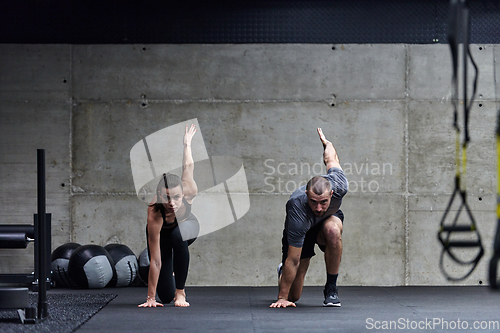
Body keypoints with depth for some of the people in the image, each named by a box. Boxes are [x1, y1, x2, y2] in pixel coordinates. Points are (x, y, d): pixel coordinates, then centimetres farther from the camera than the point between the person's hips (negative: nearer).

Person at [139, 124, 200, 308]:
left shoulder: (189, 192, -38)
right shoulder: (154, 214, -44)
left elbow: (188, 166, -16)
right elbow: (155, 261, -40)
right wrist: (150, 298, -36)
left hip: (186, 226, 2)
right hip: (162, 233, -2)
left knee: (178, 237, -37)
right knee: (166, 296, -5)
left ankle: (180, 291, -18)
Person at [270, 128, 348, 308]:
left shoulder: (339, 186, -35)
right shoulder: (297, 212, -42)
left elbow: (331, 160, -9)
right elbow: (293, 260, -34)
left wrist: (326, 142, 15)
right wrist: (282, 298, -28)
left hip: (328, 219, 2)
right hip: (300, 231, -2)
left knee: (333, 230, -37)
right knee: (293, 295, -2)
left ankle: (331, 288, -17)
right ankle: (282, 272, 36)